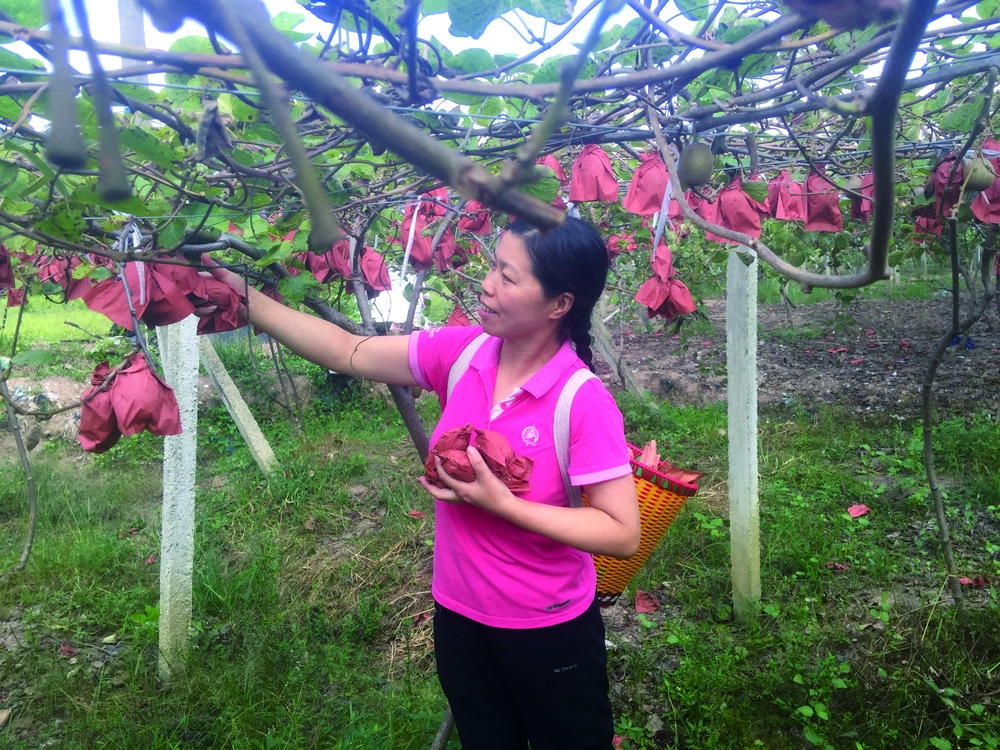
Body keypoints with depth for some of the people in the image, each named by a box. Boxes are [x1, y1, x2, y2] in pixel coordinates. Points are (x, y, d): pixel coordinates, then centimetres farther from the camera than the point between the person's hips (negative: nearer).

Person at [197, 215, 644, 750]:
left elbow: (623, 534, -23)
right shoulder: (461, 353, -11)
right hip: (459, 616, 5)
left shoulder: (583, 402, -25)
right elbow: (348, 353, -6)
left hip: (548, 633, -5)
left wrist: (504, 505, -28)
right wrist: (247, 300, -10)